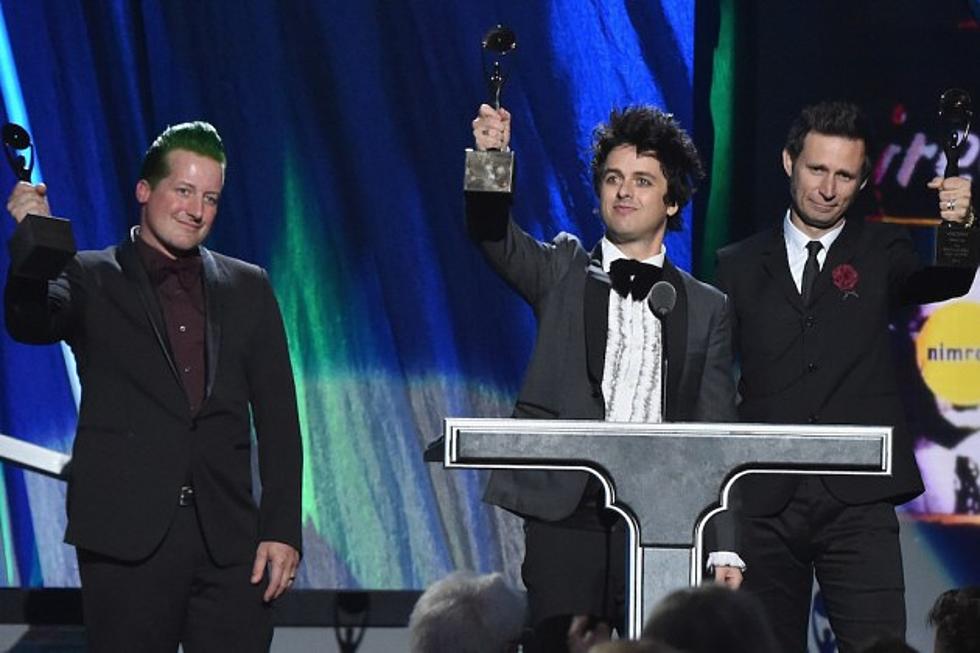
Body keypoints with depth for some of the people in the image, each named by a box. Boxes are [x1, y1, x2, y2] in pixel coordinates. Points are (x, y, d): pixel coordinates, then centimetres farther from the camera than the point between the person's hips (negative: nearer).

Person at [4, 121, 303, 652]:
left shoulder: (247, 288, 15)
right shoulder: (91, 280, 6)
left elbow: (278, 416, 12)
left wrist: (282, 529, 3)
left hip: (229, 542, 3)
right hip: (127, 539, -2)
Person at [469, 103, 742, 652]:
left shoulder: (706, 308, 13)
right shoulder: (564, 272, 11)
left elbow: (716, 436, 11)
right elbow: (497, 237, -9)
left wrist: (725, 547, 5)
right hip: (567, 519, -1)